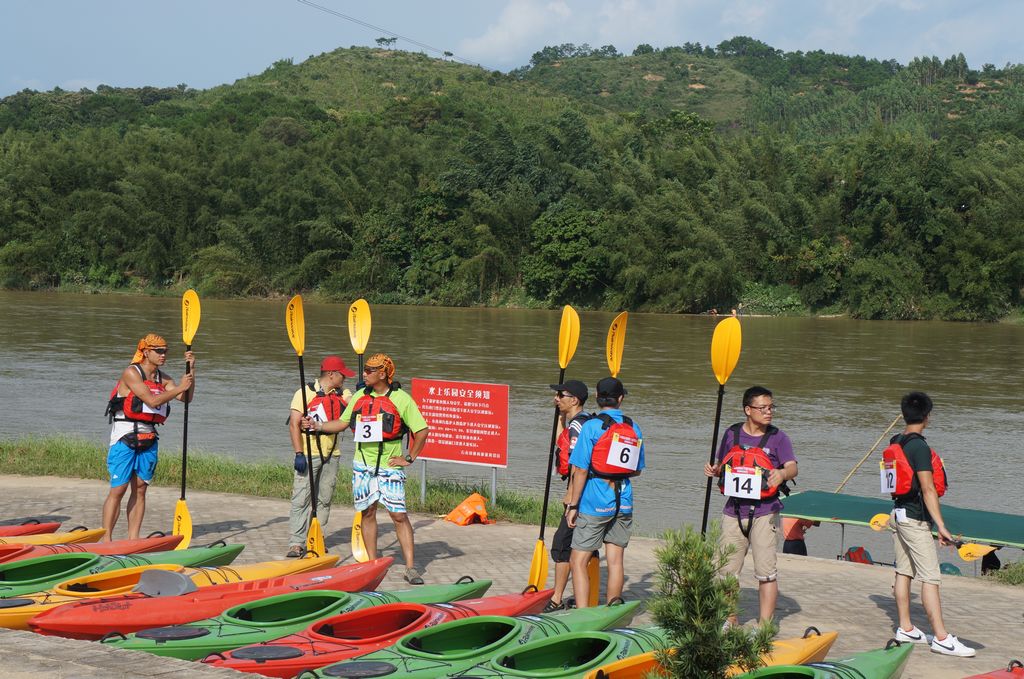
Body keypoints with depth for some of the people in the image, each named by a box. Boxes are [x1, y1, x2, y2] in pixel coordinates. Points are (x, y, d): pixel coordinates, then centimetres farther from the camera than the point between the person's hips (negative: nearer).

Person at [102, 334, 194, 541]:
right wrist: (179, 387, -15)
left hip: (148, 440, 7)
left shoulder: (163, 378, 12)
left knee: (140, 490, 6)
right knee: (118, 490, -7)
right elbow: (152, 401, -18)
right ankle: (106, 539, -4)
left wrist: (191, 371, -6)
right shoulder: (131, 373, -9)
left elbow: (186, 398, 4)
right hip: (124, 438, -6)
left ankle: (133, 538, 11)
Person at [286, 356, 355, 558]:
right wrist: (299, 454, -16)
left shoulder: (342, 394, 9)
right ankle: (296, 543, -7)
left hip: (331, 456, 6)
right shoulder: (305, 393, -7)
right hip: (308, 455, -6)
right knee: (301, 499, -8)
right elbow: (294, 424, -10)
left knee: (324, 500, 9)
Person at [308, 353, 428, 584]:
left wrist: (409, 458, -5)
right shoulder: (359, 397, 10)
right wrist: (317, 425, 6)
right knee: (368, 512, 7)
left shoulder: (401, 399, -6)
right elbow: (342, 423, 18)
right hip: (362, 465, 5)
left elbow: (421, 431, -4)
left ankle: (411, 568, -7)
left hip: (389, 467, -5)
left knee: (399, 515, -8)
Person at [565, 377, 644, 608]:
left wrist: (573, 505, -7)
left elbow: (581, 470, -12)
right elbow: (637, 470, 13)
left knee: (578, 561, -1)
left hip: (594, 503, -5)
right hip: (623, 502, 5)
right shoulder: (634, 429, 5)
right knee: (615, 561, 10)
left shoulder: (592, 426, -11)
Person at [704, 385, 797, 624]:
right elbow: (722, 465, 18)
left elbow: (792, 468, -10)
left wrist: (782, 473, -33)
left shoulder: (777, 437, 0)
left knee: (766, 572, -2)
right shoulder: (732, 434, 7)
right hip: (734, 512, 3)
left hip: (765, 513, -3)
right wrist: (713, 470, -5)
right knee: (727, 569, 8)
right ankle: (729, 620, 22)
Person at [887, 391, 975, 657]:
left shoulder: (894, 444, 9)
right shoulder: (919, 447, -18)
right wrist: (941, 526, -21)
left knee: (903, 572, 13)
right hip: (916, 519, -9)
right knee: (930, 578, -9)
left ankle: (905, 629, 19)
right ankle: (941, 638, -10)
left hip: (899, 514, 9)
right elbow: (928, 490, -21)